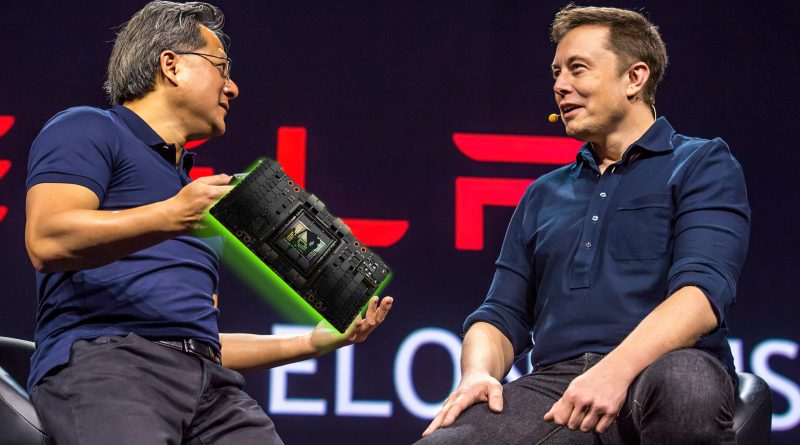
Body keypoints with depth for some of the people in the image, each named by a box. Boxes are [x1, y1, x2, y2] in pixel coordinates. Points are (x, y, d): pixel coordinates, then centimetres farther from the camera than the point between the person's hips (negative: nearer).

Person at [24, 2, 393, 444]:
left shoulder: (194, 189, 33)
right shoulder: (88, 130, 10)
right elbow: (45, 242, -9)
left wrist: (312, 343, 27)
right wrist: (172, 217, -18)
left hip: (208, 382, 7)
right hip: (99, 357, -7)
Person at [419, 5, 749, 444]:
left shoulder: (702, 165, 9)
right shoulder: (543, 195, 27)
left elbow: (703, 291, -9)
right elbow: (503, 315, 22)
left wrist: (617, 370, -25)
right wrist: (477, 373, -4)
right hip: (553, 386, 3)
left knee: (683, 381, -41)